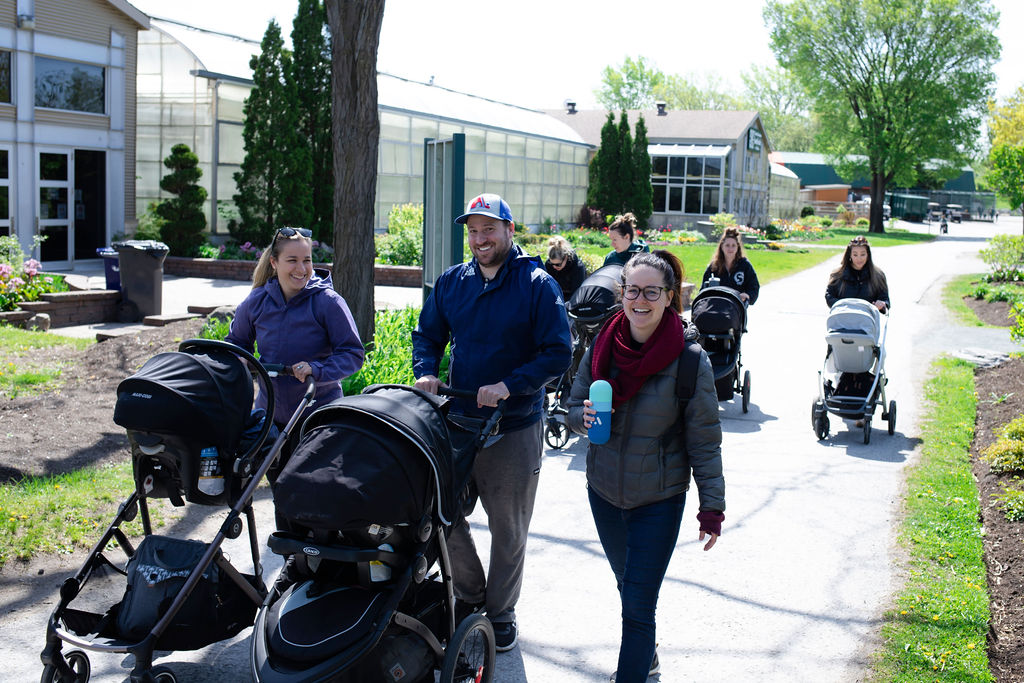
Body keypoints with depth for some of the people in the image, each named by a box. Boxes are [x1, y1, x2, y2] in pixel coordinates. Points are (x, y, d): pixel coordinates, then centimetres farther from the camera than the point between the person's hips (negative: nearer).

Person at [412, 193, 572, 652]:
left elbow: (558, 354, -12)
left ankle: (501, 610, 28)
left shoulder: (538, 285, -7)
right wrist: (425, 372, -6)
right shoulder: (451, 282, 7)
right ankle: (469, 592, 31)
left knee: (508, 527, 9)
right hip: (457, 420, 4)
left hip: (515, 428, -4)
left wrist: (508, 385, -22)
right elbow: (428, 335, 15)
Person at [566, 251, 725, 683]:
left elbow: (704, 441, -9)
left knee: (639, 602, -6)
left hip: (659, 500, -4)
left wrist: (712, 508, -10)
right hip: (603, 490, 5)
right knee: (628, 586, 22)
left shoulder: (690, 362, -14)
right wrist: (585, 417, -17)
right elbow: (574, 408, 7)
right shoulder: (602, 348, -3)